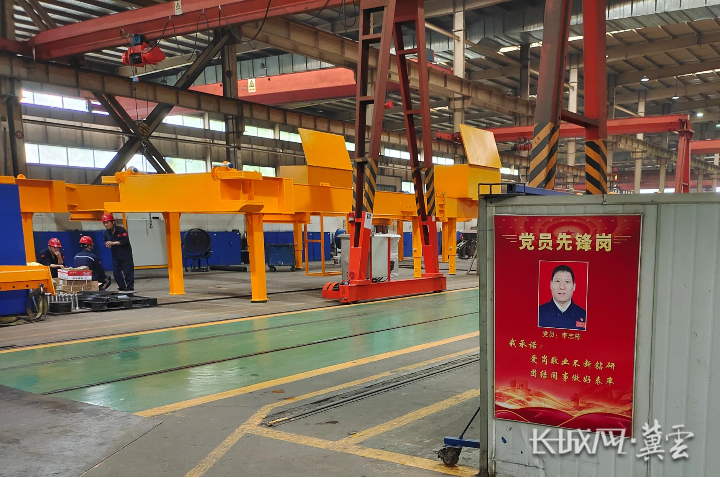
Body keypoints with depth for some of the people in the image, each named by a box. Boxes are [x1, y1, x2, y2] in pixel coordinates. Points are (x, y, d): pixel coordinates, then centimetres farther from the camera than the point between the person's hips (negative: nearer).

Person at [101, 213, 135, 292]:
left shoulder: (121, 230, -14)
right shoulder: (106, 232, 3)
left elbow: (125, 241, -22)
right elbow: (106, 241, 16)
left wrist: (113, 243, -26)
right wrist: (107, 244, -9)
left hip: (126, 254, -6)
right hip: (115, 255, 6)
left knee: (128, 272, -5)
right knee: (116, 272, 3)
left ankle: (129, 288, 4)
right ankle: (122, 288, 14)